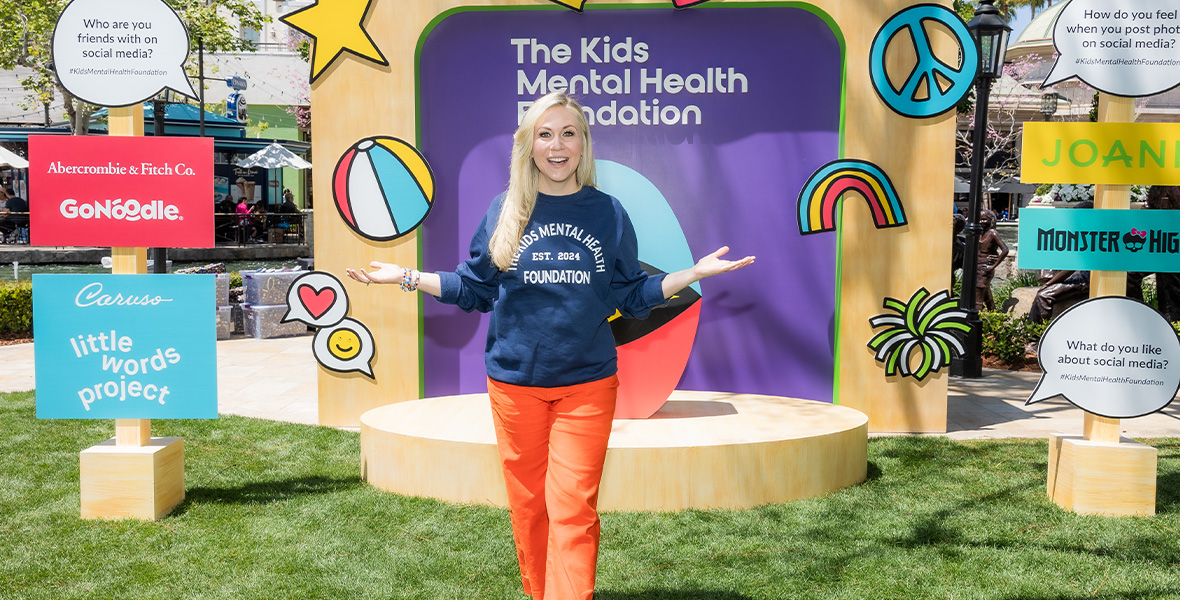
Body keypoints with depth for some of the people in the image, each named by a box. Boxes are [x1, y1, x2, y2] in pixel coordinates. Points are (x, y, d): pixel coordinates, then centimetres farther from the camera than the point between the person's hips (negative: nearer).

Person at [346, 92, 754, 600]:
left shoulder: (608, 213, 3)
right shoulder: (504, 211, 3)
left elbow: (632, 296, 6)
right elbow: (474, 289, 9)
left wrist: (694, 273, -4)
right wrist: (407, 277, 2)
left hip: (587, 383, -1)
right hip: (514, 381, 1)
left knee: (573, 509, -6)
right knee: (527, 505, 12)